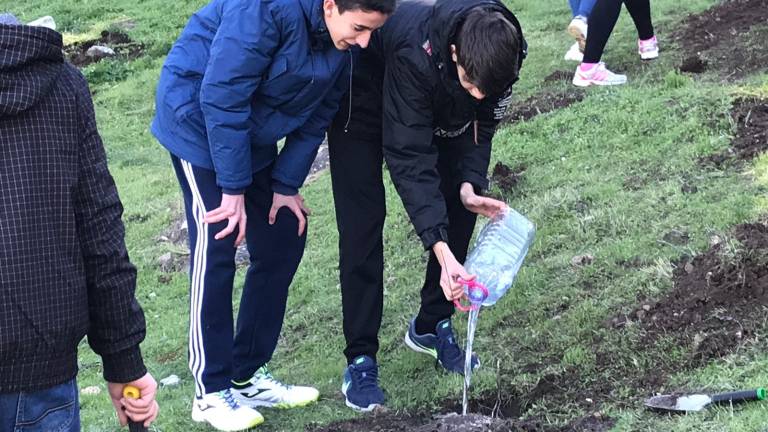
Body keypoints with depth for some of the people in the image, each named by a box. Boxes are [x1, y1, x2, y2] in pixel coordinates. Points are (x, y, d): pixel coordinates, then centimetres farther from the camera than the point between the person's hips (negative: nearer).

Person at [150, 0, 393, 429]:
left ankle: (247, 377, 17)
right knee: (217, 249, -10)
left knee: (284, 242, 6)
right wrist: (234, 189, -24)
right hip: (198, 119, -8)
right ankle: (212, 392, 2)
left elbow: (316, 116, 1)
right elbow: (221, 97, -29)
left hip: (252, 137, 8)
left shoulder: (344, 40, -8)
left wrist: (287, 185, -4)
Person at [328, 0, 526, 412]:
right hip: (364, 99, -5)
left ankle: (432, 326, 16)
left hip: (440, 110, 6)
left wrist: (470, 185, -30)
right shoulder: (415, 55, -44)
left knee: (459, 208, -1)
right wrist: (443, 252, -47)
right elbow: (409, 158, -43)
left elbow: (482, 122, -12)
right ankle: (360, 358, -5)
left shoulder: (499, 49, -28)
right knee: (362, 222, -12)